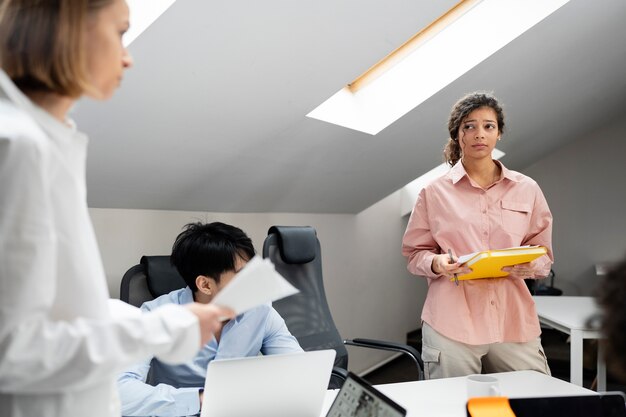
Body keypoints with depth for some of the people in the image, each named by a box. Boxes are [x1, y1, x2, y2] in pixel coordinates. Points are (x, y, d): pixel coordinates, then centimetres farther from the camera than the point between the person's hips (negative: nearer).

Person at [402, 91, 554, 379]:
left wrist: (530, 265, -8)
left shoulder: (527, 189, 9)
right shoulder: (434, 193, 5)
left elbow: (544, 253, 14)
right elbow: (414, 254, 9)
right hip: (451, 325, -2)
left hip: (514, 323, 2)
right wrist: (437, 263, -12)